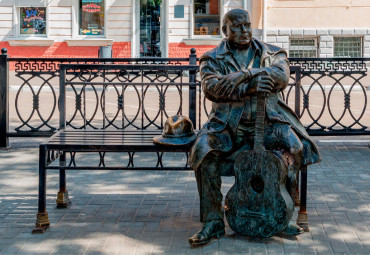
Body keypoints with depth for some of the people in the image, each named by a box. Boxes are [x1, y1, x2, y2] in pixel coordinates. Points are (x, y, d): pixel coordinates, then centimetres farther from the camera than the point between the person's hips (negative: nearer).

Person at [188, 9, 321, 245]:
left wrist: (246, 74, -20)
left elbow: (281, 75, -8)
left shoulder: (271, 53, 15)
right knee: (204, 151, -29)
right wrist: (248, 88, -25)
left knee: (295, 147, -28)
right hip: (228, 125, 0)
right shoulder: (213, 58, 11)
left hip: (268, 122, 1)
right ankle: (213, 222, -20)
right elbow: (212, 87, -10)